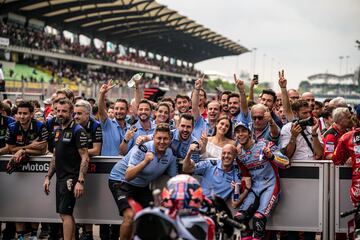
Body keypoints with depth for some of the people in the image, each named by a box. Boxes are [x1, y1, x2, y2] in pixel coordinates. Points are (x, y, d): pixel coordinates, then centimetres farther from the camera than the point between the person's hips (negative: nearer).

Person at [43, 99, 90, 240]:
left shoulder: (77, 130, -10)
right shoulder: (58, 130, 14)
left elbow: (85, 157, -14)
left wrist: (80, 181, -22)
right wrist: (48, 177, 16)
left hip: (71, 178, -8)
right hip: (60, 178, 8)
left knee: (65, 213, -11)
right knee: (65, 214, 11)